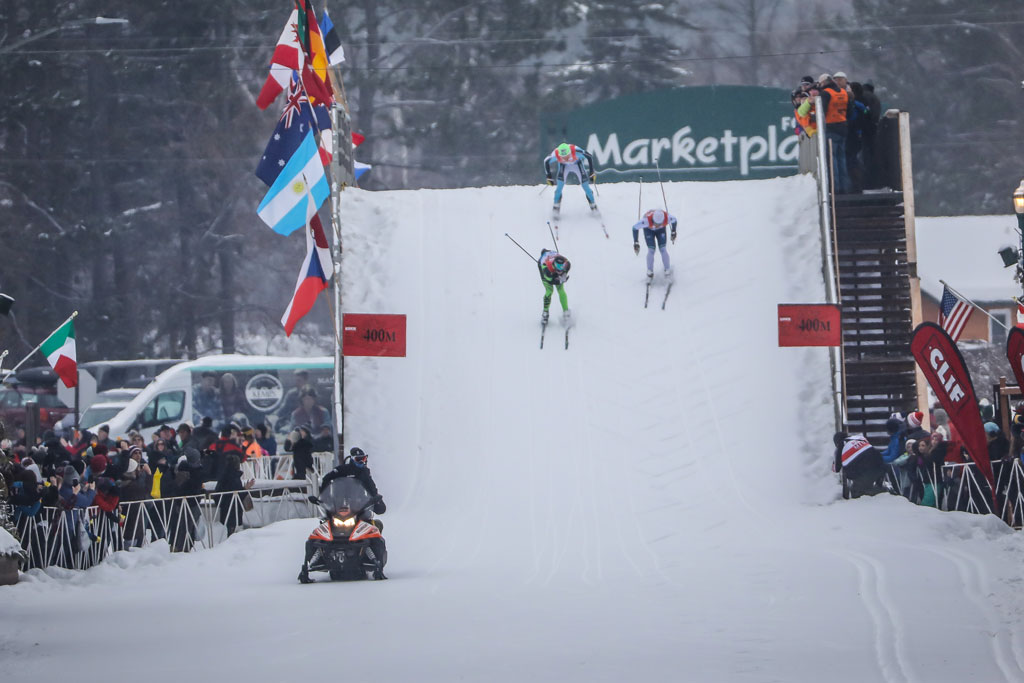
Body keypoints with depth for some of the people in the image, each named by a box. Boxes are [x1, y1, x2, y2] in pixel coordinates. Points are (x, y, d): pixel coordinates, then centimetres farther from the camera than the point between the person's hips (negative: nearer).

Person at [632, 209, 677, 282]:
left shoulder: (667, 217, -38)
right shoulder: (646, 220, -44)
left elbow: (674, 220, -12)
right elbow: (635, 227, -26)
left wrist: (673, 232, 2)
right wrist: (636, 243, -22)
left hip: (661, 230, 1)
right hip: (648, 229, -1)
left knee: (662, 249, -12)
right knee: (651, 250, -14)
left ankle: (668, 271, 4)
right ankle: (649, 272, 4)